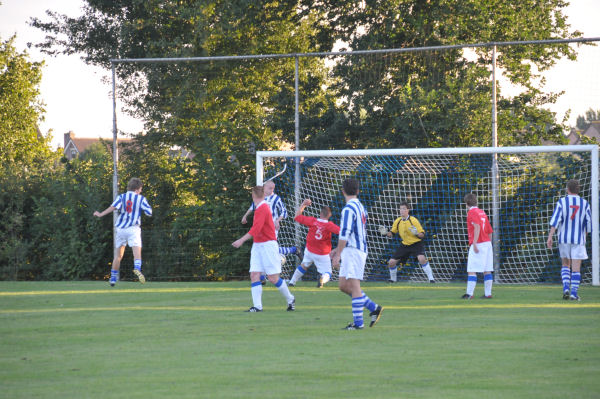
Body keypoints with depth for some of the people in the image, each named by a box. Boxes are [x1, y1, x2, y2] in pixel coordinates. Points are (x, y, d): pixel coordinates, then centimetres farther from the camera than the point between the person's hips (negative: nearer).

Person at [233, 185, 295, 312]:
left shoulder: (262, 209, -17)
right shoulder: (263, 206, 10)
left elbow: (256, 229, -26)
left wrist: (242, 240, -29)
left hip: (268, 245, -8)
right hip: (257, 246, 8)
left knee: (273, 278, -4)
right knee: (254, 275, -4)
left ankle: (290, 299, 15)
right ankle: (257, 306, -9)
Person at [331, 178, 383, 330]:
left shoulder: (348, 209, -14)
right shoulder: (360, 207, 16)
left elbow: (345, 234, -19)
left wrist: (338, 254, -16)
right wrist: (339, 250, 27)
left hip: (352, 251, -9)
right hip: (360, 249, 9)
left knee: (354, 286, -8)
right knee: (344, 286, 12)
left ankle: (358, 322, -8)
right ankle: (374, 308, 15)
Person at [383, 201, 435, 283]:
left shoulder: (413, 220, -16)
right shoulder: (397, 221, -2)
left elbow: (422, 234, -14)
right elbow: (392, 233, 11)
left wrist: (417, 234, -37)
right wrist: (388, 233, -12)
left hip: (416, 243, -5)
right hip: (405, 245, 5)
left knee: (421, 258, -33)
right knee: (391, 262, 0)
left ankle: (431, 278, -24)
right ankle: (393, 279, 28)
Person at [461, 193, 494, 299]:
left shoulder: (472, 212, -6)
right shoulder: (482, 212, 18)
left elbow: (477, 227, -22)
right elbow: (490, 231, 19)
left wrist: (474, 243, -26)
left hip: (478, 244, -8)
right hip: (487, 243, 8)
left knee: (471, 270, -8)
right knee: (487, 270, 8)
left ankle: (469, 293, -13)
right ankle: (488, 293, 8)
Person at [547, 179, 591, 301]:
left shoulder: (561, 202, -2)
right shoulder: (585, 204, 2)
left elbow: (555, 220, -10)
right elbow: (588, 223, 5)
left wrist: (550, 236, -12)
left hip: (564, 238, 1)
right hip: (579, 239, -1)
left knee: (565, 265, 16)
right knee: (576, 268, 1)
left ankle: (566, 287, -1)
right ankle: (574, 293, -6)